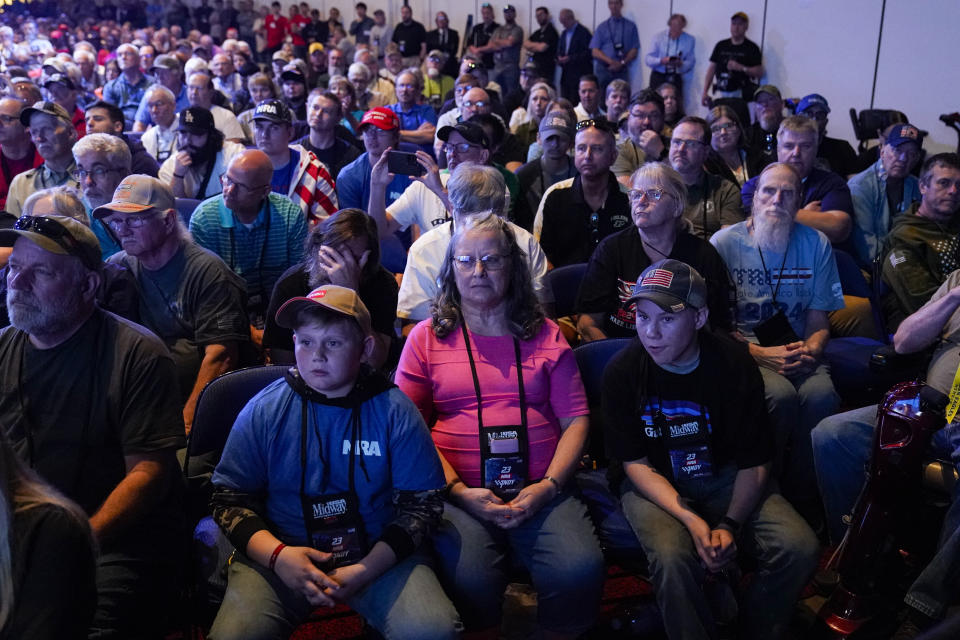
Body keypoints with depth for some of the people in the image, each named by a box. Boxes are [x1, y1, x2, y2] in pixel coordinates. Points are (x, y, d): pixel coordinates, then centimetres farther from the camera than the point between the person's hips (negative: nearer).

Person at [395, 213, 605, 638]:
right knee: (470, 581, -29)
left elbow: (575, 419, 9)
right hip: (459, 493, -1)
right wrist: (459, 491, -8)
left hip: (540, 490, 2)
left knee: (580, 571, -25)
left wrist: (549, 486, -6)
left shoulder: (545, 335, 14)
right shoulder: (427, 337, 10)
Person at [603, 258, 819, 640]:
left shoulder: (735, 365, -12)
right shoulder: (623, 372, -15)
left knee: (799, 548, -18)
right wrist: (691, 520, -24)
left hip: (723, 476, 2)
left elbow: (754, 462, -8)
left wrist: (730, 525, -23)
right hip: (655, 485, -2)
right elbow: (635, 464, -11)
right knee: (672, 557, -32)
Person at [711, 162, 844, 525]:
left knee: (821, 395, -30)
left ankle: (803, 503, -11)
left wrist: (811, 349, -13)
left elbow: (819, 319, 10)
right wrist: (760, 353, -17)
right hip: (743, 349, -3)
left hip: (795, 348, 3)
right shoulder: (725, 242, -2)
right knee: (780, 395, -33)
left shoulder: (815, 244, 8)